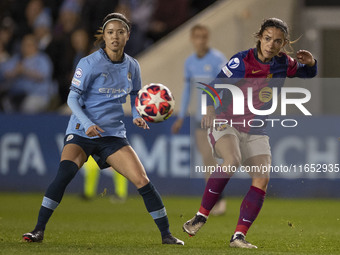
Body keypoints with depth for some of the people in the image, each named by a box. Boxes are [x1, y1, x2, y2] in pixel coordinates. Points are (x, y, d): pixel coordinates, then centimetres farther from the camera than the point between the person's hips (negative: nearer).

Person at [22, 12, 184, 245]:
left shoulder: (132, 66, 5)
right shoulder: (90, 64, -9)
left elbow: (135, 96, 20)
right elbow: (73, 97, -8)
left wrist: (137, 116, 0)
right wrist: (87, 124, -22)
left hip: (113, 134, 3)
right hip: (81, 131, -3)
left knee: (142, 181, -7)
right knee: (64, 173, -27)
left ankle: (166, 234, 6)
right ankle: (39, 230, -21)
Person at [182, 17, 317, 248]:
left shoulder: (284, 63, 2)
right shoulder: (243, 61, -13)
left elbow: (308, 74, 19)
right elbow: (215, 86, -11)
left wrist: (310, 63, -4)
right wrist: (210, 109, -28)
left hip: (256, 132, 5)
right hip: (226, 124, -5)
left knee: (263, 179, -14)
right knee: (232, 161, -33)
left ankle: (239, 236, -11)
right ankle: (201, 217, -21)